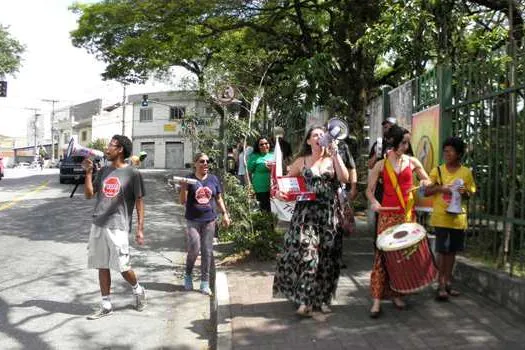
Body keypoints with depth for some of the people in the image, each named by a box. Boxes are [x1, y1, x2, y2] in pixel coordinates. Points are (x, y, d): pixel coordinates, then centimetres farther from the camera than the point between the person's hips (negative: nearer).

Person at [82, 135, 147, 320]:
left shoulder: (132, 173, -5)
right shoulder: (103, 171, 11)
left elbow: (139, 202, -3)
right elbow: (89, 194, 10)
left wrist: (140, 229, -7)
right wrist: (88, 172, -1)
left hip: (118, 227, -6)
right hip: (98, 225, 6)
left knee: (122, 267, -3)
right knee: (102, 266, 9)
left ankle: (138, 290, 26)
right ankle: (106, 306, 19)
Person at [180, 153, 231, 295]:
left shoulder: (213, 179, 5)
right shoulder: (189, 180, -3)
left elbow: (219, 199, 13)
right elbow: (182, 201, -4)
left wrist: (225, 214, 6)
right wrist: (183, 187, -20)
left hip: (209, 220, 3)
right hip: (193, 221, -2)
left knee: (207, 251, 5)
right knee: (194, 249, -8)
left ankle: (205, 283, 15)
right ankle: (188, 275, 20)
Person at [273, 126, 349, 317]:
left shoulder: (332, 160, 10)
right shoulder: (301, 161, 9)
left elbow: (344, 178, -7)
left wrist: (335, 153, -7)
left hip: (328, 213, 1)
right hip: (306, 212, -1)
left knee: (326, 255, 4)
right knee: (305, 252, -12)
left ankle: (322, 298, 18)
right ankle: (305, 300, -6)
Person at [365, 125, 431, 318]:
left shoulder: (412, 162, 8)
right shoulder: (381, 164, 3)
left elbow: (427, 180, 19)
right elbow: (370, 189, 3)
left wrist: (424, 183, -4)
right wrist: (374, 202, -17)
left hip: (407, 214, 3)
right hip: (387, 214, -2)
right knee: (383, 253, -8)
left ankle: (397, 293, 19)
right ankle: (377, 299, -5)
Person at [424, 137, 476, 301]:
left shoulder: (466, 172, 3)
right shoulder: (437, 171, -1)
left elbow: (471, 194, 9)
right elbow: (426, 191, 1)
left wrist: (465, 192, -13)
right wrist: (439, 188, -17)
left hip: (459, 218, 2)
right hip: (441, 217, -2)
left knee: (452, 251, 11)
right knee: (443, 251, -3)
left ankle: (448, 283, 23)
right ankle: (441, 285, 5)